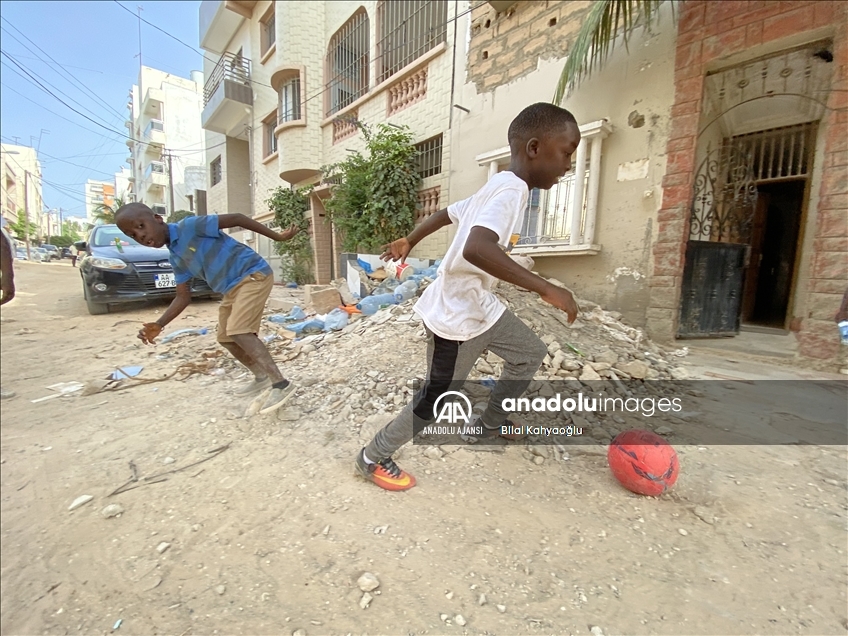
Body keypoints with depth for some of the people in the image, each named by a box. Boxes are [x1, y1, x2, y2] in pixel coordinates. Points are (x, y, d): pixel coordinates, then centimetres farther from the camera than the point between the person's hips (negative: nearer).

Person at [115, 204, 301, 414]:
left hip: (253, 274, -10)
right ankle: (262, 376, 28)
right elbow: (183, 296, 13)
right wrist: (159, 324, -1)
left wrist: (277, 236, -14)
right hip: (232, 288, 10)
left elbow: (236, 218, -15)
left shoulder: (190, 226, -13)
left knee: (237, 331, -21)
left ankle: (281, 383, -20)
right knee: (225, 338, 14)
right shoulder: (176, 259, 12)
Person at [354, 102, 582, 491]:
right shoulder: (511, 189, -22)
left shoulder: (498, 186, 9)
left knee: (531, 354, 19)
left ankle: (491, 422, 37)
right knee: (435, 402, 3)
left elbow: (448, 212, 20)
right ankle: (373, 458, 25)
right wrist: (545, 289, -36)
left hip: (481, 306, 10)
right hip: (456, 317, -10)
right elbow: (476, 248, -41)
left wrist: (409, 241, 32)